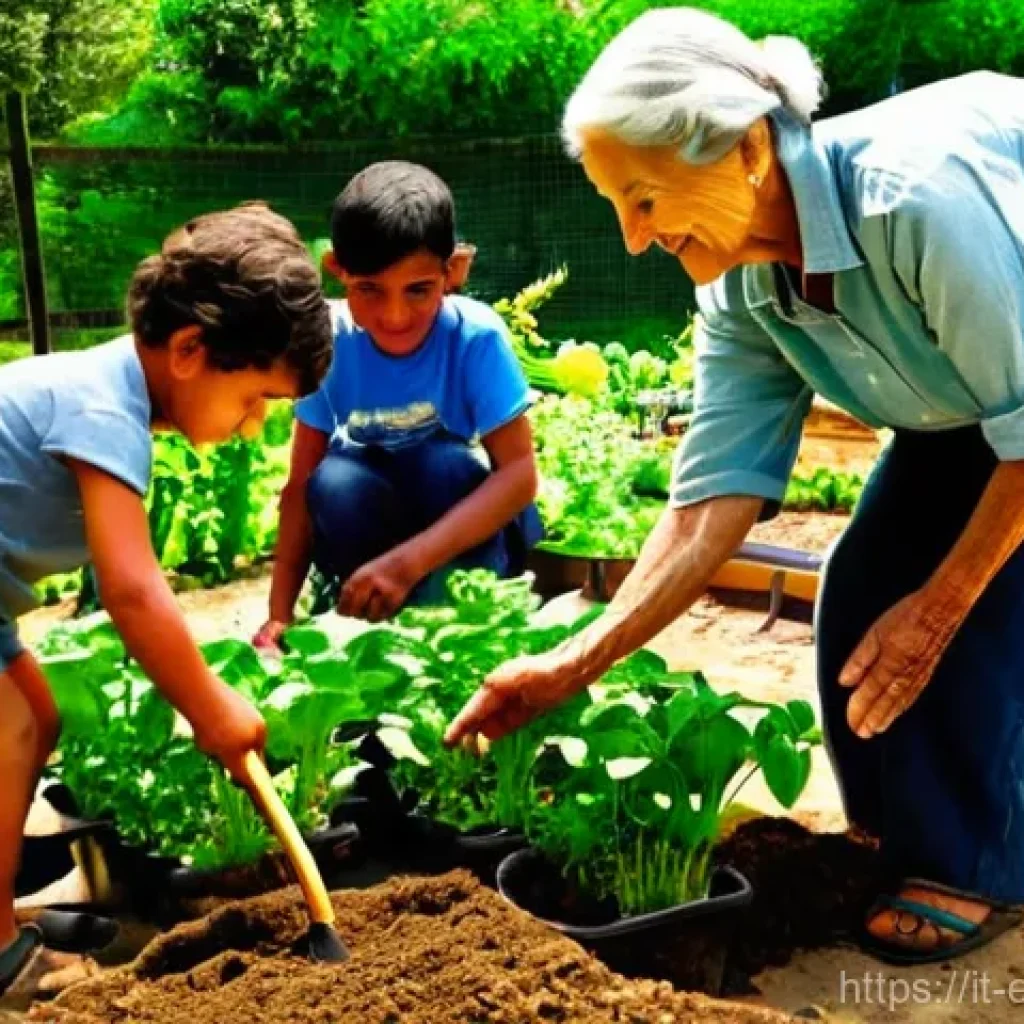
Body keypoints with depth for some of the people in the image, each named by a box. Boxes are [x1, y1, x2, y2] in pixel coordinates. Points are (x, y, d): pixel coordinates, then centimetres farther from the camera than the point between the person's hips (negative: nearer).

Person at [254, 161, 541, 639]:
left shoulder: (476, 336, -23)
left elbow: (519, 473, -27)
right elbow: (302, 484, -13)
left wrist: (409, 561, -38)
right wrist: (280, 615, -21)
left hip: (468, 527, -2)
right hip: (370, 523, 2)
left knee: (444, 462, -32)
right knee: (334, 482, -29)